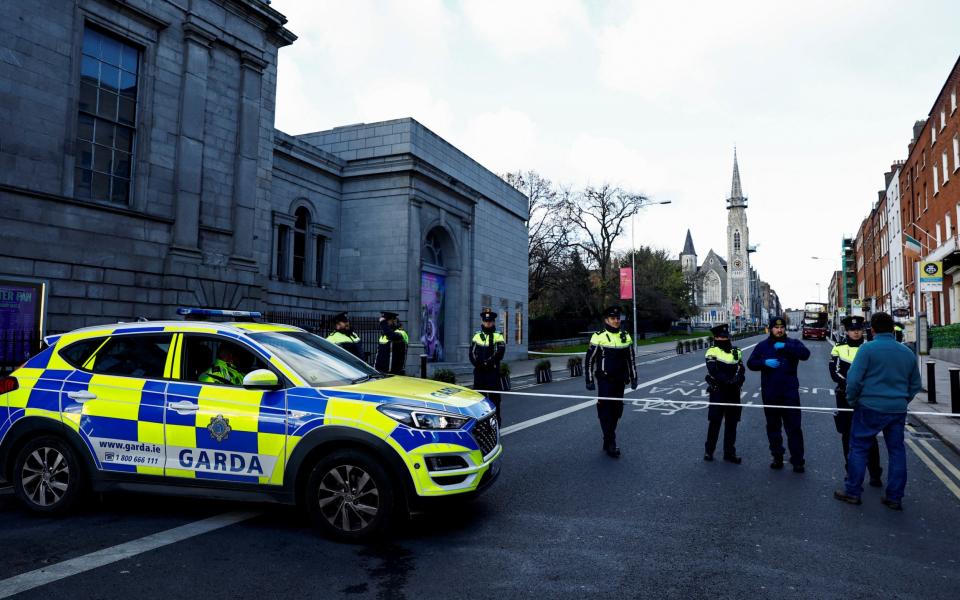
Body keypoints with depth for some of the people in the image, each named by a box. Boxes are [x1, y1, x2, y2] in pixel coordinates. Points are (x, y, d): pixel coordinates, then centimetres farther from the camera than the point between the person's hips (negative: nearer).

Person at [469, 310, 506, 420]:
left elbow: (499, 354, -12)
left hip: (493, 371, -4)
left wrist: (487, 363, -19)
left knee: (494, 396, 0)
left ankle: (496, 418, 8)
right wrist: (477, 363, -13)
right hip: (479, 371, 4)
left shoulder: (498, 337, 0)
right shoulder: (477, 336, 13)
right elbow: (472, 353, 4)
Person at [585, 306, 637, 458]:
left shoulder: (626, 337, 8)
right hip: (604, 381, -5)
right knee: (606, 412, -7)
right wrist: (589, 380, -6)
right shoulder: (598, 337, -8)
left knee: (616, 411, 11)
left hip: (620, 381, 5)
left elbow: (631, 359, 16)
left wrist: (633, 378, 13)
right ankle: (611, 444, -3)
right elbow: (589, 360, -5)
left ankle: (608, 442, 24)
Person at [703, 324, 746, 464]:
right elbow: (714, 371, -17)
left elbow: (741, 369, 3)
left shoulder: (736, 351, 12)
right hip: (718, 391, -4)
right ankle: (709, 450, 14)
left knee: (732, 423, 9)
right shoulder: (712, 351, -4)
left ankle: (729, 452, 19)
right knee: (715, 422, 1)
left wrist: (737, 380, -17)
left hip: (733, 392, 4)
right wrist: (728, 381, -28)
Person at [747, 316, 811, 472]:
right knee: (773, 427, 11)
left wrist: (785, 346, -23)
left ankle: (798, 461, 6)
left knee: (794, 428, -1)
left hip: (790, 393, -2)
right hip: (770, 394, 2)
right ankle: (777, 458, 22)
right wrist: (765, 362, -15)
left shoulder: (793, 343, 2)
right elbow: (751, 363, 2)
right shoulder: (762, 346, 7)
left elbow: (805, 353, -17)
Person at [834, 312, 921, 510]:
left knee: (859, 448, 5)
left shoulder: (868, 349, -11)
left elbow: (853, 380, -14)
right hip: (898, 410, 5)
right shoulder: (908, 352, 7)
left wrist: (853, 401, 1)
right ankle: (894, 498, 17)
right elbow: (915, 385, 16)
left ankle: (853, 492, 10)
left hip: (870, 407, -5)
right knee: (897, 451, 12)